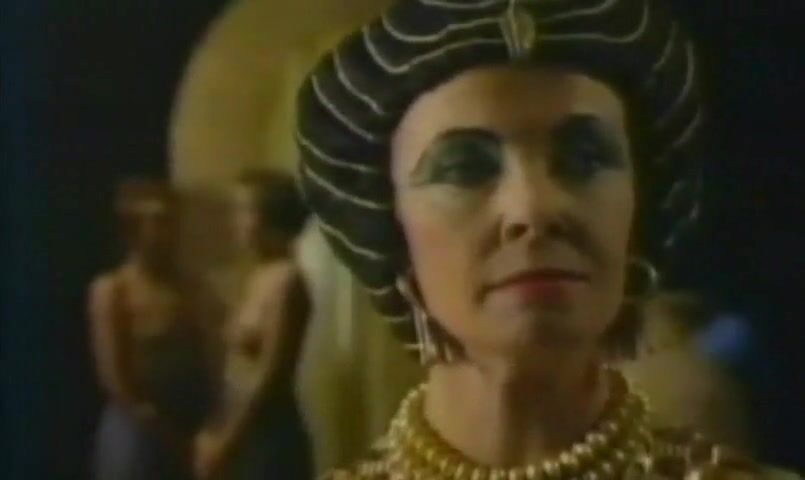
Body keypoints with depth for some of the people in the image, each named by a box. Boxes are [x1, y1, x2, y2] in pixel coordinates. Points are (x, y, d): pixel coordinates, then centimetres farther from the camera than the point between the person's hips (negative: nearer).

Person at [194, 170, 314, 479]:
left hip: (268, 436, -9)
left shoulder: (285, 281, -15)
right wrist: (215, 432, 11)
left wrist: (224, 442, -15)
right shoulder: (259, 278, 12)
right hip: (242, 433, 9)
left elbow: (269, 376, -18)